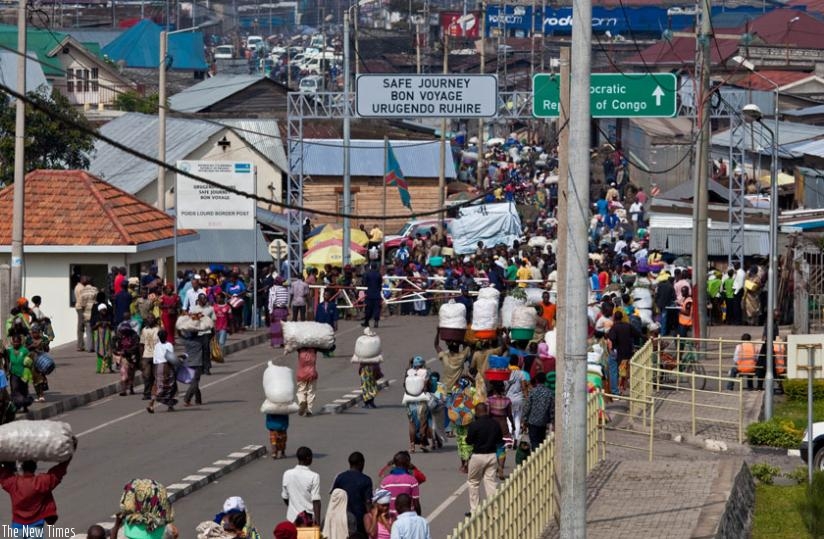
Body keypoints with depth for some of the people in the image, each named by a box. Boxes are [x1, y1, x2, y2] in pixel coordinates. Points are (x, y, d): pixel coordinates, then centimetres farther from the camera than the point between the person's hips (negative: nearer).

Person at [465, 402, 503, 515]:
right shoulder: (495, 424, -2)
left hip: (478, 456, -4)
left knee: (473, 482, 13)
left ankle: (474, 509, 14)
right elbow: (500, 441, 7)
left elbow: (469, 440, -9)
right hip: (492, 455, 4)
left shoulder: (474, 425, -16)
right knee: (491, 482, 8)